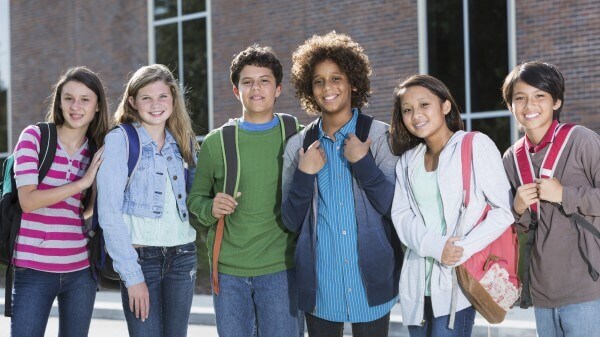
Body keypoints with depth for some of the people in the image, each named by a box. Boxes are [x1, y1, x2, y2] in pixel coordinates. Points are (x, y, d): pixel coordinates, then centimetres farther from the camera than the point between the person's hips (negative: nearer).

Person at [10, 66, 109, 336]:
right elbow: (28, 200, -13)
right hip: (34, 269, -4)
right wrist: (82, 182, -15)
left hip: (80, 269, 4)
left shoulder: (97, 151, 9)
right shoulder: (34, 137, -2)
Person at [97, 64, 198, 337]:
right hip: (140, 257, -5)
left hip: (182, 256, 5)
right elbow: (109, 214, -11)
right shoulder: (119, 140, -6)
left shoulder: (184, 142, 11)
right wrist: (131, 275, -15)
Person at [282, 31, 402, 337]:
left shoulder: (380, 136, -1)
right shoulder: (298, 146, 4)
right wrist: (304, 175, -11)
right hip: (318, 282, 2)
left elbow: (396, 208, -6)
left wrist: (363, 163, -15)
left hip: (372, 279, -1)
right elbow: (291, 221, 3)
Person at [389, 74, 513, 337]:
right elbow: (401, 214, 5)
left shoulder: (476, 145, -2)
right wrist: (433, 245, -14)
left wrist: (464, 249, -17)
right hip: (417, 282, 5)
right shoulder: (408, 160, 14)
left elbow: (504, 209, -7)